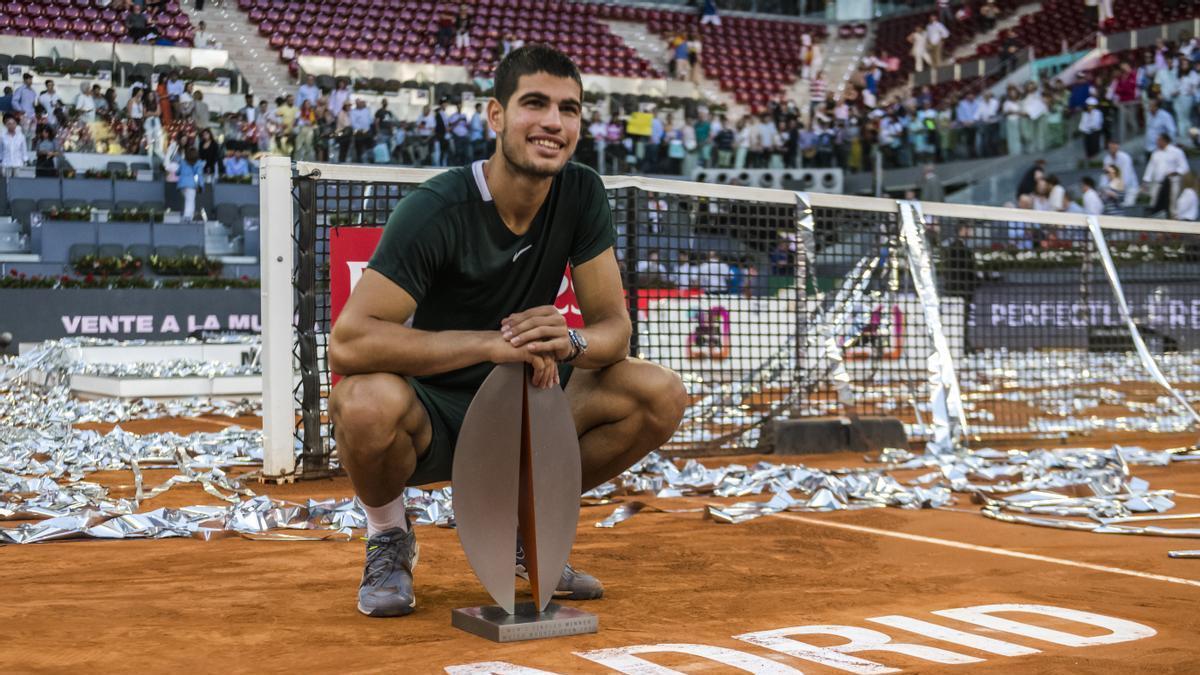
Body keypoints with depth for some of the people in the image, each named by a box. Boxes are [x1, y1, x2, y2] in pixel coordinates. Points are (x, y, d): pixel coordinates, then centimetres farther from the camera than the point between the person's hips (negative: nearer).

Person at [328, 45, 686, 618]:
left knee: (662, 394, -15)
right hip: (431, 416, -5)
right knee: (367, 402, -39)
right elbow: (348, 342, -32)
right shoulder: (437, 209, -23)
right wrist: (492, 343, -37)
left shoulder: (582, 195, -6)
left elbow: (614, 327, -6)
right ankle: (388, 539, -3)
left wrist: (572, 343, -31)